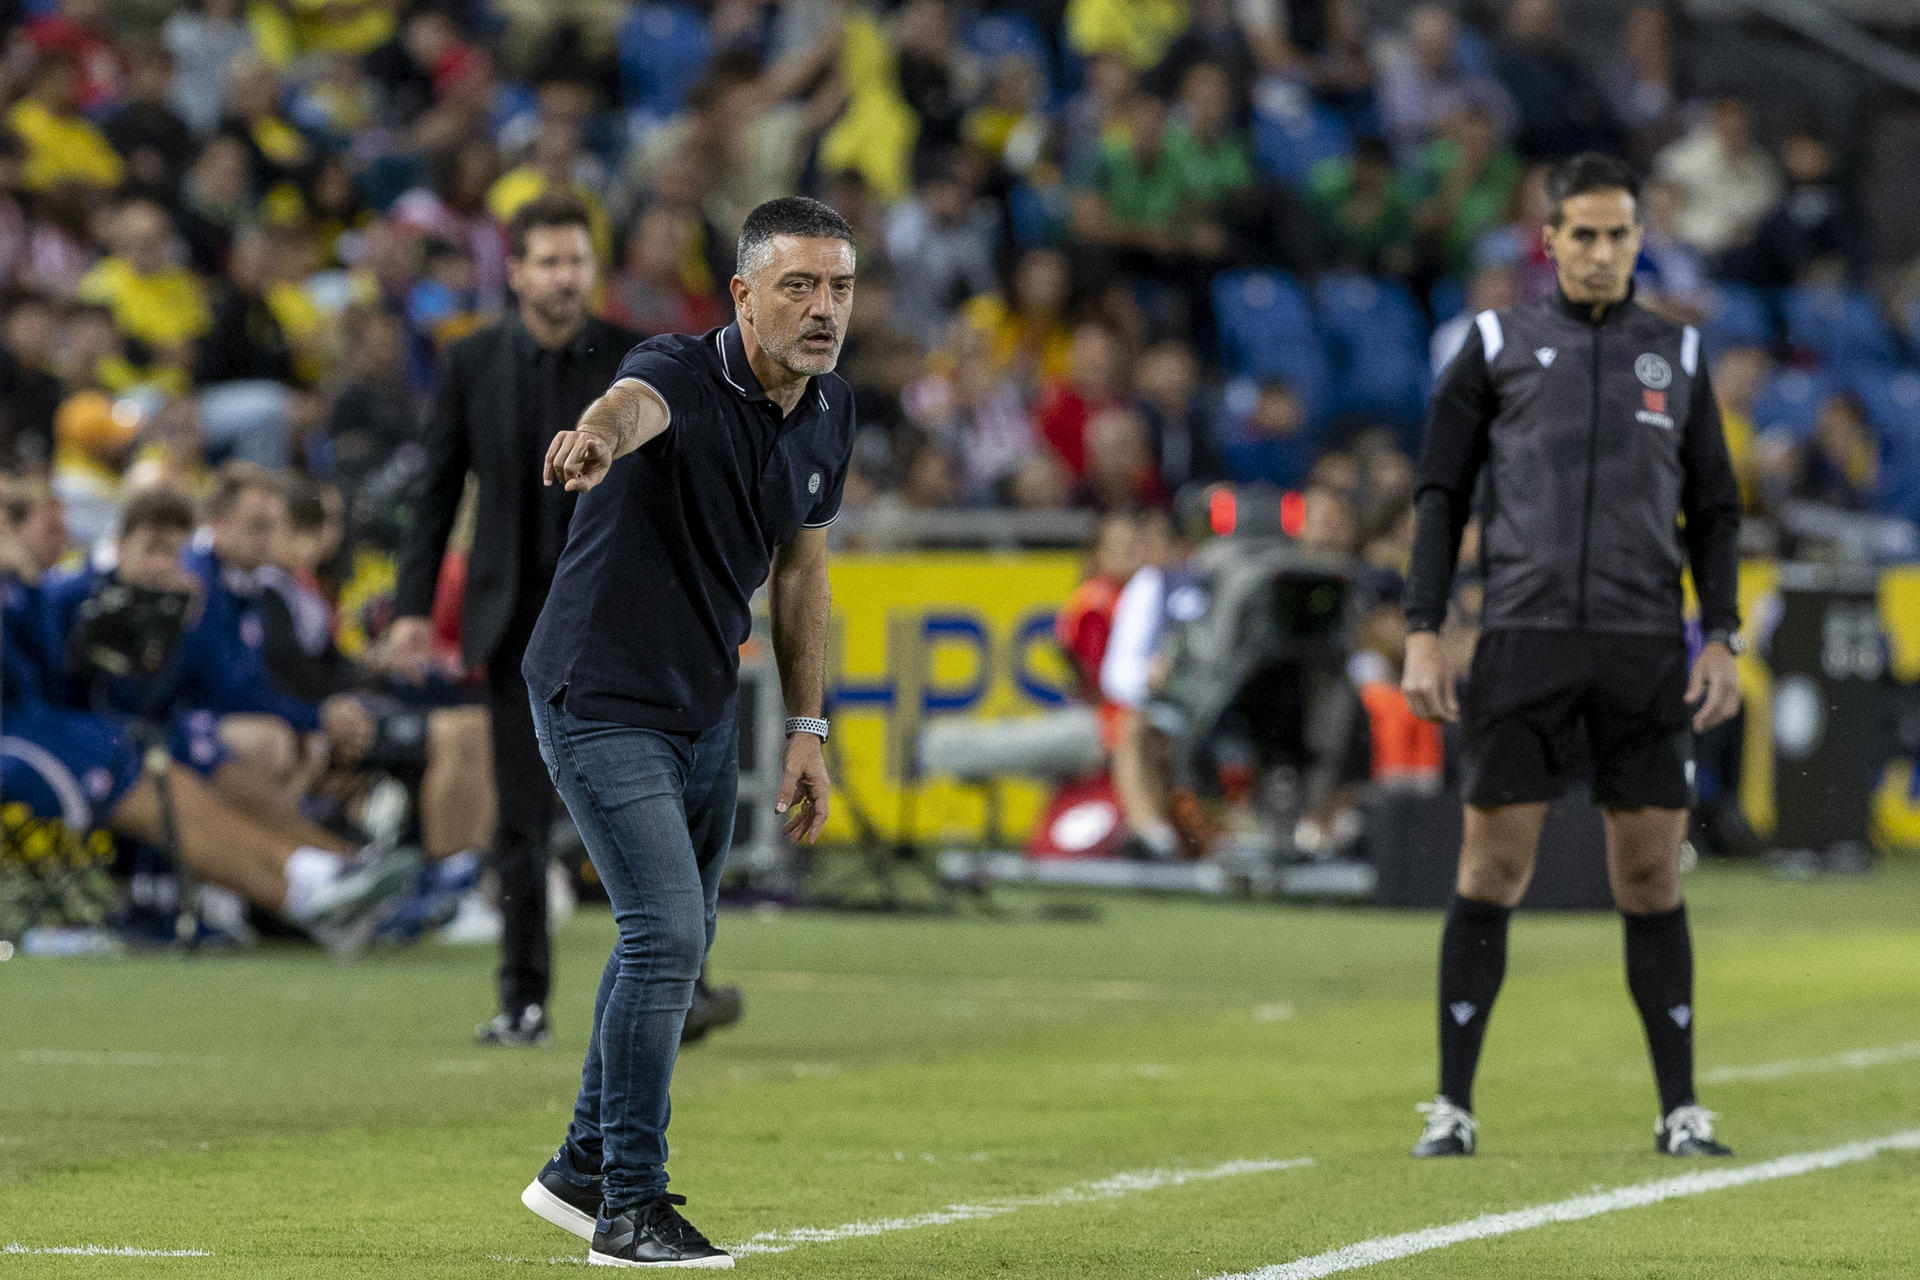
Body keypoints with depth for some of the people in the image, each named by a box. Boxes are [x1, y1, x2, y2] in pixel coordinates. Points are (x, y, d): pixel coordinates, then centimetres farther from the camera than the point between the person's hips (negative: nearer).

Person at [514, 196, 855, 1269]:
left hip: (706, 709, 8)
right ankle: (630, 1209, -6)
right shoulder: (684, 378, -24)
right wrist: (599, 439, -75)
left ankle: (584, 1169, 34)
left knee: (678, 940, 18)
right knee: (668, 932, -15)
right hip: (601, 701, -8)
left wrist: (808, 729, 11)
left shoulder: (831, 415, -1)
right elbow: (634, 405, -50)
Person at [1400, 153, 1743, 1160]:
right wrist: (1423, 635, -2)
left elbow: (1714, 511, 15)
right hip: (1523, 638, -1)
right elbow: (1441, 496, 7)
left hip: (1644, 647, 1)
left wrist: (1722, 640, 3)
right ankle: (1453, 1106, 3)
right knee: (1491, 869, -3)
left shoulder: (1677, 354, 13)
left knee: (1651, 877, 1)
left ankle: (1682, 1110, 7)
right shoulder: (1497, 345, 8)